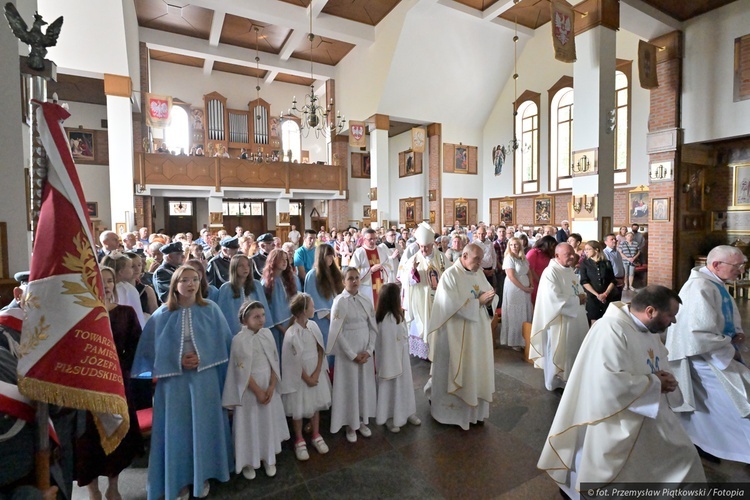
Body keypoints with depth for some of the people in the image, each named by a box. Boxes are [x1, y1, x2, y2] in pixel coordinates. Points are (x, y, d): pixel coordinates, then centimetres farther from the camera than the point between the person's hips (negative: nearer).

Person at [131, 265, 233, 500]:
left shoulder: (211, 309, -4)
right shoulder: (163, 314, -4)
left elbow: (221, 343, 0)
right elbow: (155, 349, -2)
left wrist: (202, 359, -12)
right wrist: (178, 363, -13)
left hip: (204, 378, 0)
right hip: (173, 379, 0)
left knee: (203, 425, 10)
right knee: (177, 428, 9)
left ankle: (203, 475, 29)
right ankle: (179, 477, 29)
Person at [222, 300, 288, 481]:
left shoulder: (267, 333, -2)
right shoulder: (240, 339, -16)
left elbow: (275, 362, 0)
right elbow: (243, 371, -15)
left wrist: (271, 387, -8)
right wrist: (258, 391, -13)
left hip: (269, 386, 5)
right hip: (249, 389, -4)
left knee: (269, 422, 14)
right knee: (249, 424, 8)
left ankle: (268, 458, 33)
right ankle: (248, 461, 29)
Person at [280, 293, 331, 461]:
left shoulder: (313, 326, -6)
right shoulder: (292, 334, -22)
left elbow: (320, 350, -3)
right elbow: (294, 361, -16)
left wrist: (316, 373, -10)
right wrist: (307, 378, -9)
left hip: (316, 373, 5)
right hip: (299, 376, -5)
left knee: (315, 405, 18)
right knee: (298, 409, 11)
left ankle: (316, 436, 38)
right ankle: (299, 441, 33)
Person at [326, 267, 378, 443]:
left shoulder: (366, 301, 2)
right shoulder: (340, 302, -11)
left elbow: (373, 327, 3)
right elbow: (337, 332, -13)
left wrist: (369, 350, -7)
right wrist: (352, 355, -13)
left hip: (365, 352, 4)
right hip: (347, 352, -4)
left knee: (366, 386, 13)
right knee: (349, 387, 7)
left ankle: (362, 421, 32)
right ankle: (350, 425, 25)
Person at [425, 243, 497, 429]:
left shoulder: (479, 274, 7)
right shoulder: (450, 275, -15)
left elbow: (492, 295, 9)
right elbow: (454, 305, -23)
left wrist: (489, 299, -13)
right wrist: (478, 301, -21)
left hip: (478, 332, 7)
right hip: (456, 333, -7)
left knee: (477, 368, 16)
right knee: (455, 371, 7)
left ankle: (474, 406, 34)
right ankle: (452, 409, 26)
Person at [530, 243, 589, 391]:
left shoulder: (569, 270, 9)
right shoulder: (550, 272, -21)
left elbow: (578, 288, 18)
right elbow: (555, 298, -27)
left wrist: (582, 296, -4)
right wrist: (577, 300, -17)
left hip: (575, 319, 9)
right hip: (559, 320, -9)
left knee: (573, 350, 19)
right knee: (558, 351, 5)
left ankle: (569, 377, 37)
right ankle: (555, 381, 23)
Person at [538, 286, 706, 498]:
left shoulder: (648, 329, 4)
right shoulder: (611, 329, -28)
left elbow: (656, 368, 14)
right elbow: (609, 382, -35)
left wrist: (665, 379, -10)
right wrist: (654, 383, -21)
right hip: (616, 426, -9)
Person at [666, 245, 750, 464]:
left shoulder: (715, 284, 7)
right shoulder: (700, 288, -25)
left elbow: (725, 321, 22)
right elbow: (701, 335, -30)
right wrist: (731, 351, -16)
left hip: (720, 355, 10)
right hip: (704, 359, -10)